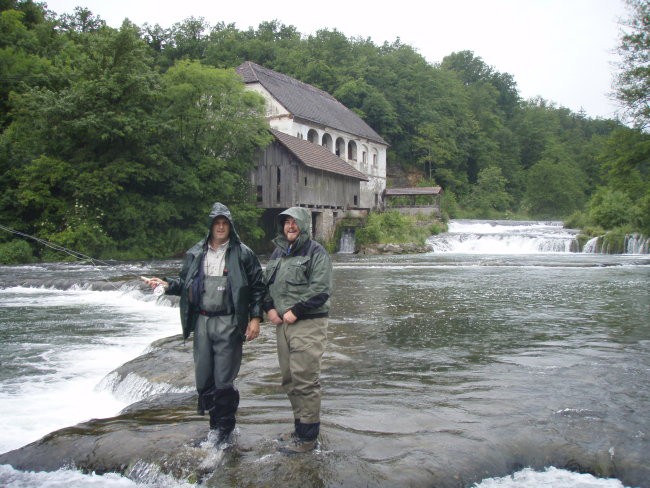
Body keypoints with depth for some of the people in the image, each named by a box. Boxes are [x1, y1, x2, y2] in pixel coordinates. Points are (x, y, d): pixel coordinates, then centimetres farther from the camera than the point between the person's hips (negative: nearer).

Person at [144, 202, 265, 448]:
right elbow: (185, 283, 17)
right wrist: (167, 284, -2)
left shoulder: (242, 253, -2)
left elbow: (257, 287, -1)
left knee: (224, 380, -2)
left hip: (229, 324, -4)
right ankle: (215, 423, 28)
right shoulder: (195, 253, 10)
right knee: (203, 378, 10)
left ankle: (224, 429, 16)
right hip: (202, 322, 5)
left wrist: (255, 318, -7)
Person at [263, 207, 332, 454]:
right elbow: (267, 283, 22)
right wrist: (269, 308, 5)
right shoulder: (278, 252, 17)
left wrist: (295, 311, -16)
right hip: (282, 323, 8)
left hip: (308, 324, -8)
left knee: (305, 380, -5)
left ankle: (307, 437, 6)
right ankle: (300, 426, 29)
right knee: (289, 379, 14)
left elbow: (320, 290, -15)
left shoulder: (315, 252, -6)